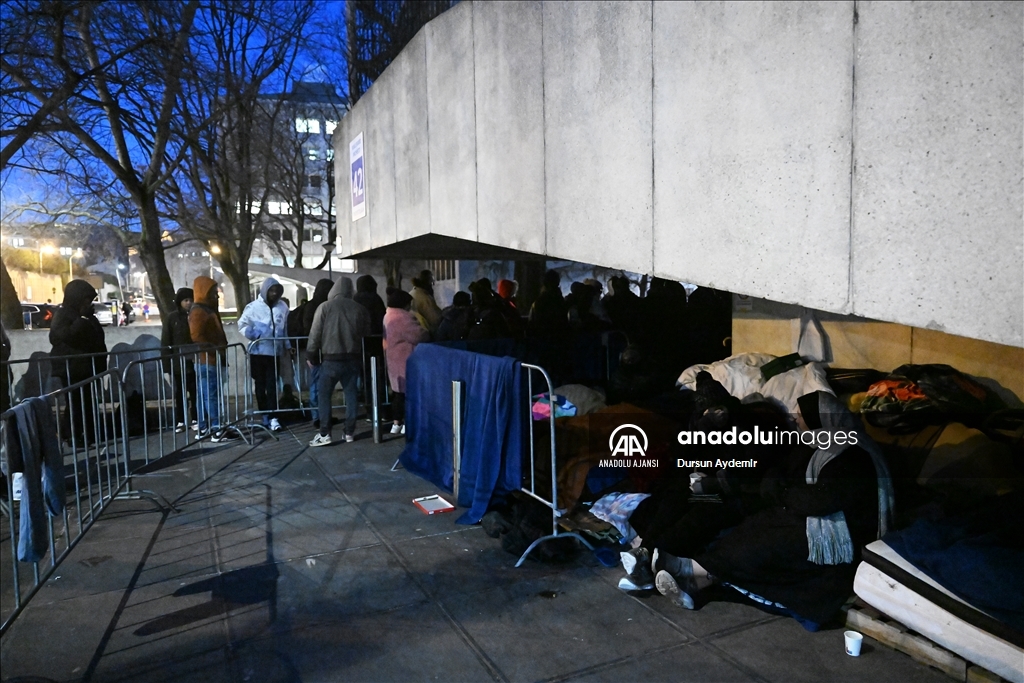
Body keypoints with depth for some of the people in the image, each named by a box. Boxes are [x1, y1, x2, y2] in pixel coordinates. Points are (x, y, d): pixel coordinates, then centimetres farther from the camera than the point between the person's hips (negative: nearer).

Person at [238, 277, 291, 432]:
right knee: (260, 385, 8)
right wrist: (254, 335, -15)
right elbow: (242, 325, 2)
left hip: (274, 351, 0)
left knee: (272, 385, -5)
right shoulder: (253, 306, -2)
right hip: (258, 352, 0)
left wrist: (288, 346, 8)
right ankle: (265, 416, 16)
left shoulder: (283, 307, 3)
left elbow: (285, 329, 11)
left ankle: (272, 417, -8)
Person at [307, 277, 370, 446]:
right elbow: (366, 334, 13)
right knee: (351, 394, 8)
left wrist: (311, 355, 6)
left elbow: (315, 333, -3)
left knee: (324, 395, 4)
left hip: (331, 358, -3)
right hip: (353, 358, 3)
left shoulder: (325, 307, -5)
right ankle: (349, 432, 10)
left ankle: (324, 434, -1)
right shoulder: (360, 308, 4)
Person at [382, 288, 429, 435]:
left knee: (399, 390, 13)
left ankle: (397, 423, 16)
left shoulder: (388, 316, 14)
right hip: (405, 360, -10)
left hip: (394, 359, 10)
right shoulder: (402, 318, -18)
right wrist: (428, 334, -2)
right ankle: (408, 423, 1)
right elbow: (419, 335, -20)